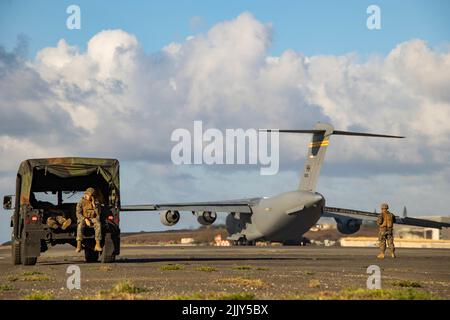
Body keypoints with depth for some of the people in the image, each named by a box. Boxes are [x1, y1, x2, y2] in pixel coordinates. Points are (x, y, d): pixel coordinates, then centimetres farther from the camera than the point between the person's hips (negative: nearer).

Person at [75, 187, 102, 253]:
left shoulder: (96, 203, 5)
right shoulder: (81, 202, -2)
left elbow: (98, 214, 5)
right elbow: (78, 214, -7)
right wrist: (86, 220, -20)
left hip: (93, 219, 2)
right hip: (83, 219, -2)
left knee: (98, 225, -32)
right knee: (80, 226, -36)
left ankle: (97, 245, -35)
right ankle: (78, 246, -42)